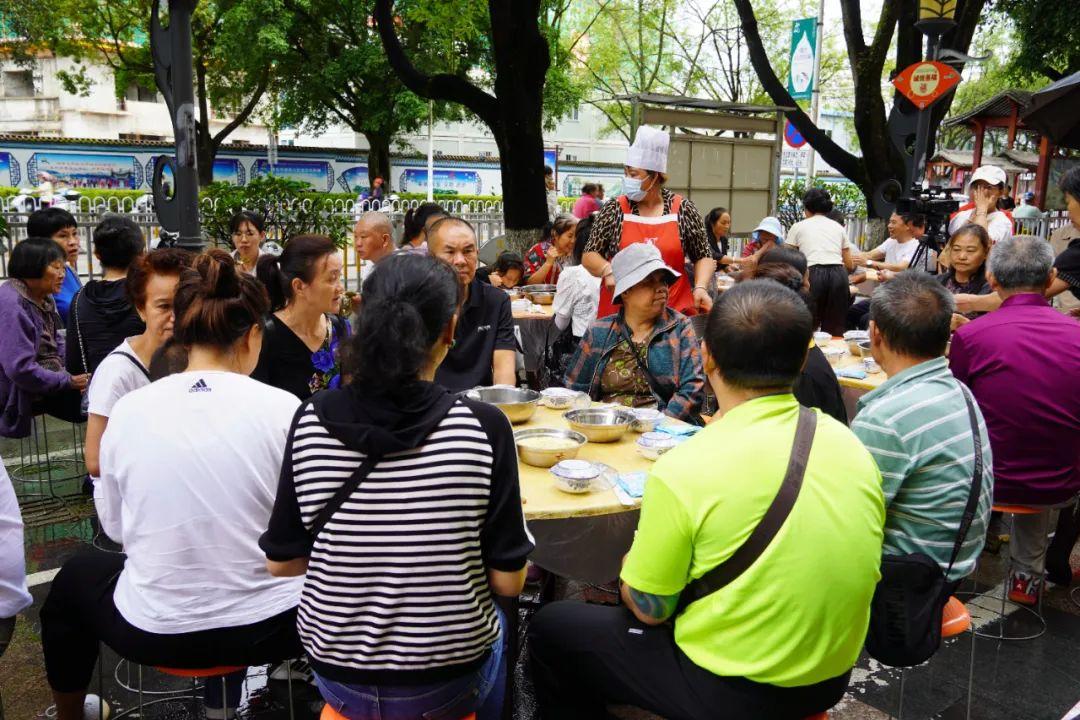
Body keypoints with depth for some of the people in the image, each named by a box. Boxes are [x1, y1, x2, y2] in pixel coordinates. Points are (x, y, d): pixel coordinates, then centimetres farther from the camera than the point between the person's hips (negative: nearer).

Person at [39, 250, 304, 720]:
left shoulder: (128, 410, -9)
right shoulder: (284, 409, -15)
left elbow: (113, 526, 3)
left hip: (155, 633, 2)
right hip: (268, 629, -1)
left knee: (75, 576, 33)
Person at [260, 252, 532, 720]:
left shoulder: (311, 422, -15)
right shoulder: (482, 427, -22)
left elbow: (281, 562, -5)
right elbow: (508, 580, -16)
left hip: (335, 671, 3)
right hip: (447, 682, -2)